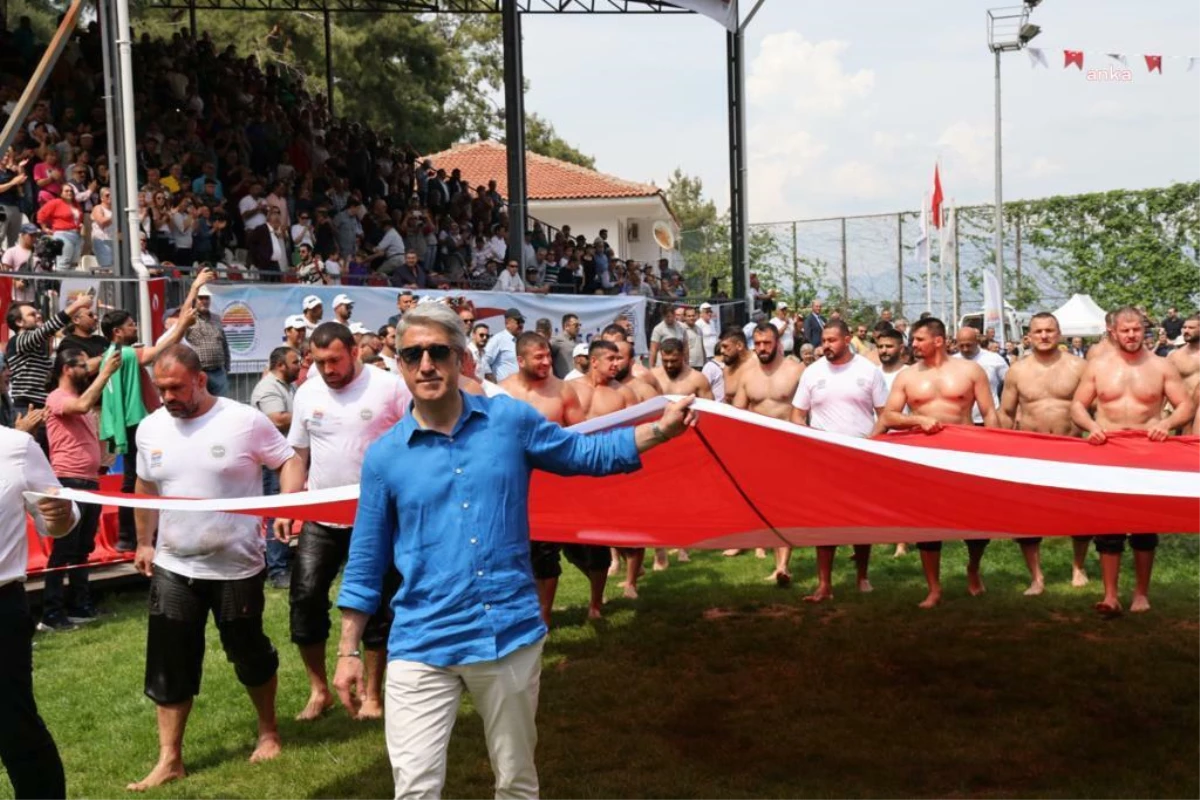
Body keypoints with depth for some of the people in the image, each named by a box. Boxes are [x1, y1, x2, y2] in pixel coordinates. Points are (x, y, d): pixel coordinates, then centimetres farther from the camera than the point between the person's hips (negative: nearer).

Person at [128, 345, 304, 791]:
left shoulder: (245, 421, -13)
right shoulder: (150, 428, 2)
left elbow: (290, 461, -8)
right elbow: (146, 487, 15)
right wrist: (144, 542, 16)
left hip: (236, 567, -3)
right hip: (173, 568, 4)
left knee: (249, 653, 12)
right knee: (169, 663, 4)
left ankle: (269, 731, 34)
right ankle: (169, 760, 15)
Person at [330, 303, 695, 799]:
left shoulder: (511, 420, 0)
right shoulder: (384, 456, -1)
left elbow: (585, 455, 11)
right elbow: (366, 563, 5)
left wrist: (660, 429, -1)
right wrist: (348, 651, 5)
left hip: (512, 636, 1)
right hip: (422, 646, -1)